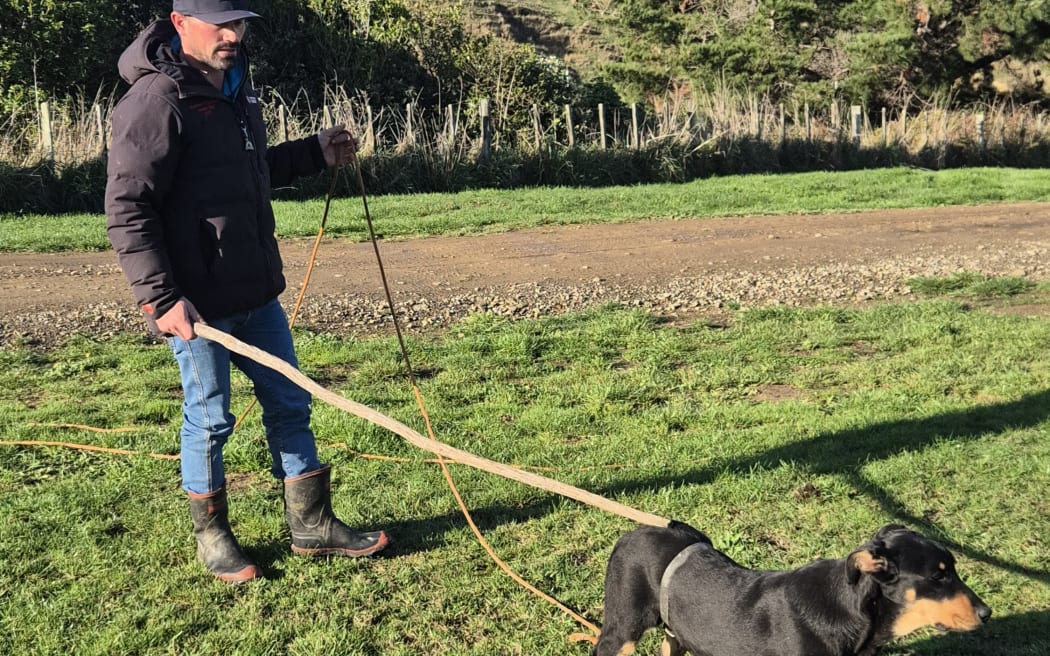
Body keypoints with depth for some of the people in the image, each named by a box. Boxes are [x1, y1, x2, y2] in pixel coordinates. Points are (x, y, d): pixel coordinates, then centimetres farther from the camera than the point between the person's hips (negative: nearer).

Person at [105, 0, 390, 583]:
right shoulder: (157, 100, -16)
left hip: (256, 294, 9)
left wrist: (315, 152, 19)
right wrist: (160, 297, -25)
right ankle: (211, 537, 26)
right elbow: (126, 210, -19)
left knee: (289, 405, 14)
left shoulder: (236, 87, 12)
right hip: (196, 303, -8)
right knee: (209, 419, 6)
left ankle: (311, 525, 27)